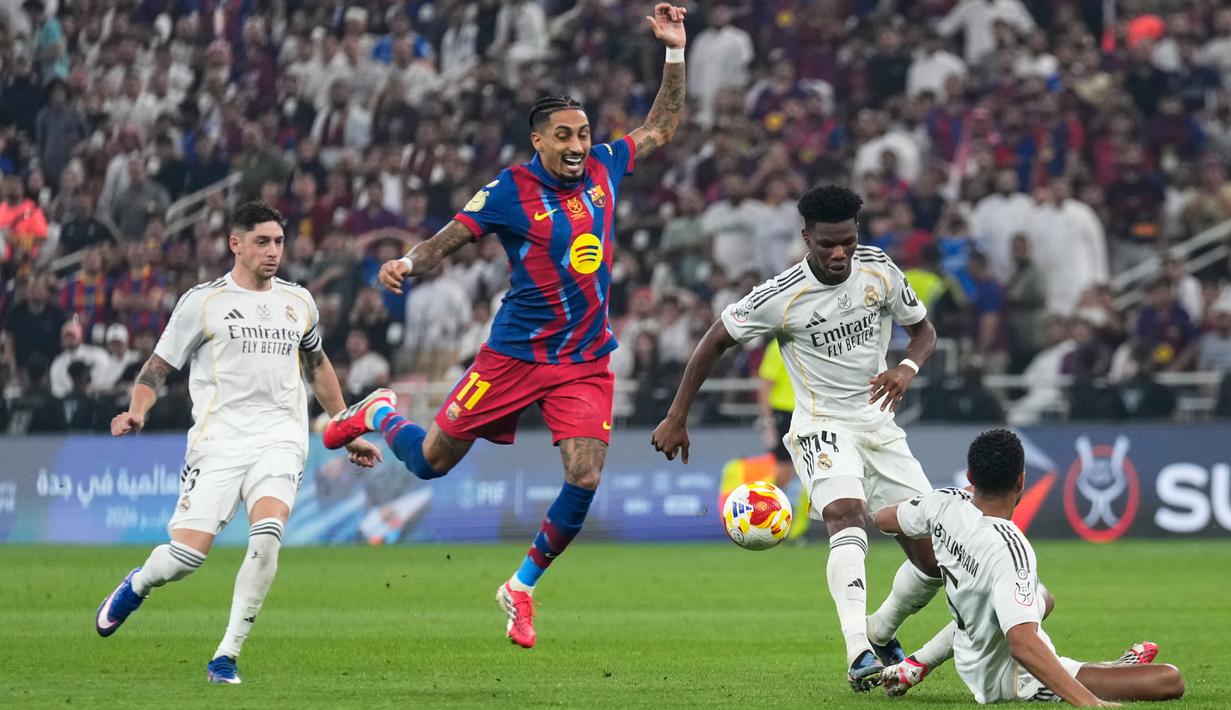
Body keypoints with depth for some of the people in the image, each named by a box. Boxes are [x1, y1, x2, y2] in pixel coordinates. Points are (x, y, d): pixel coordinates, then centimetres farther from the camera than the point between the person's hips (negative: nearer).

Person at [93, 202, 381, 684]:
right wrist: (137, 411, -14)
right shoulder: (203, 302, 3)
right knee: (186, 555, -12)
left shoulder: (298, 302, 16)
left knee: (267, 535, -25)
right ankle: (136, 585, 26)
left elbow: (317, 367, 31)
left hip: (280, 441, 2)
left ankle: (227, 657, -15)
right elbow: (158, 368, 6)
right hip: (218, 442, -2)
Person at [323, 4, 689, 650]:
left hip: (585, 362, 3)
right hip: (515, 354, -3)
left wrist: (675, 52, 6)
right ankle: (378, 413, 41)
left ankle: (521, 588, 6)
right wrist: (407, 263, -31)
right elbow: (446, 241, -10)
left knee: (585, 478, -13)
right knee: (432, 461, 5)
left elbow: (661, 128, 16)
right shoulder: (512, 191, -12)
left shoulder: (603, 168, 2)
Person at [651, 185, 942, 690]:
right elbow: (715, 342, -3)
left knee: (935, 557, -2)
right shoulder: (780, 297, -15)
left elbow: (923, 330, 9)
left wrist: (907, 369, -14)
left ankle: (881, 633, 27)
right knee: (847, 516, -35)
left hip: (878, 423, 5)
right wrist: (676, 419, -3)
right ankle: (858, 654, -48)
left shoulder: (879, 270, -4)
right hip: (821, 426, -5)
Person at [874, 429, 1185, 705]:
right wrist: (1089, 703, -49)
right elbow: (1022, 643, -44)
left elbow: (884, 519, 12)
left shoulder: (946, 503, -12)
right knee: (1169, 680, -15)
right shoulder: (1010, 550, -33)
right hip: (1016, 682, -8)